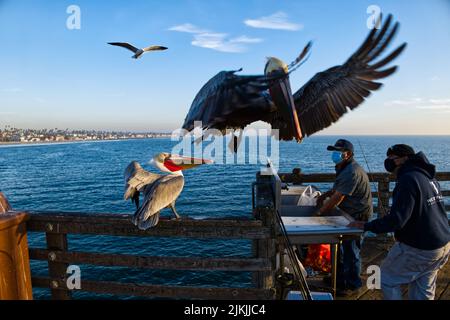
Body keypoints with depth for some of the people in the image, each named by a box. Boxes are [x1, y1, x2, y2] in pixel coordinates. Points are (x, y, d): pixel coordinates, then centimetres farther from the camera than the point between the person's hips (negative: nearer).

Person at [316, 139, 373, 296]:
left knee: (351, 250, 1)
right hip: (348, 213, 10)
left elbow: (337, 199, -26)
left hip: (358, 215, -10)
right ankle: (339, 278, 35)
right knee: (339, 246, 18)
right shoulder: (344, 168, 8)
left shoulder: (351, 173, -27)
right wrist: (324, 195, 6)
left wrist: (320, 212, -15)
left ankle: (352, 284, 20)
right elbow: (338, 188, 22)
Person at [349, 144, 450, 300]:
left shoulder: (408, 180, -21)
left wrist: (366, 226, -20)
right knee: (424, 292, 18)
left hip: (418, 250, -9)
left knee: (388, 278, 9)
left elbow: (396, 220, -28)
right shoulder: (429, 177, 9)